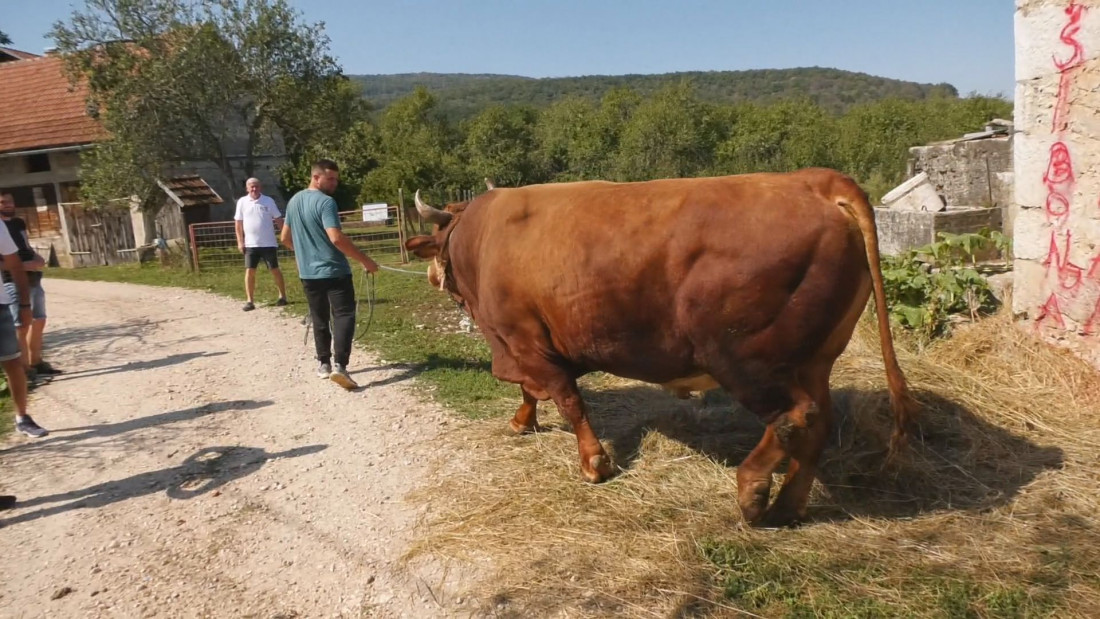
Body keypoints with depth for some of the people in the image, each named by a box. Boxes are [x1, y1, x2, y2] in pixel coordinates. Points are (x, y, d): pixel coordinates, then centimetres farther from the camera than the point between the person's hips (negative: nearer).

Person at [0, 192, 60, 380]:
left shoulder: (19, 222, 16)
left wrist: (38, 258, 5)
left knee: (38, 322, 14)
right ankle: (25, 368, -3)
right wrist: (26, 265, -23)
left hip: (33, 279, 9)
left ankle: (36, 362, 24)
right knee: (22, 326, -7)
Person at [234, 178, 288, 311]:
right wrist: (240, 242, -2)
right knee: (249, 272, -1)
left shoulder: (268, 201, -1)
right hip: (250, 244, 1)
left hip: (268, 243, -1)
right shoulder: (242, 202, 2)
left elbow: (278, 219, 3)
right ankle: (250, 301, 3)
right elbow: (239, 223, 5)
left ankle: (283, 296, 16)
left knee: (275, 270, 5)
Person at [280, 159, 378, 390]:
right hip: (334, 271, -7)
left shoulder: (293, 201, 13)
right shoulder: (325, 202, -13)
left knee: (319, 319, 17)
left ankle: (324, 364, 23)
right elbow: (337, 238, -24)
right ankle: (339, 366, -19)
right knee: (344, 316, -7)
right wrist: (364, 260, -20)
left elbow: (285, 238, 22)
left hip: (308, 272, 8)